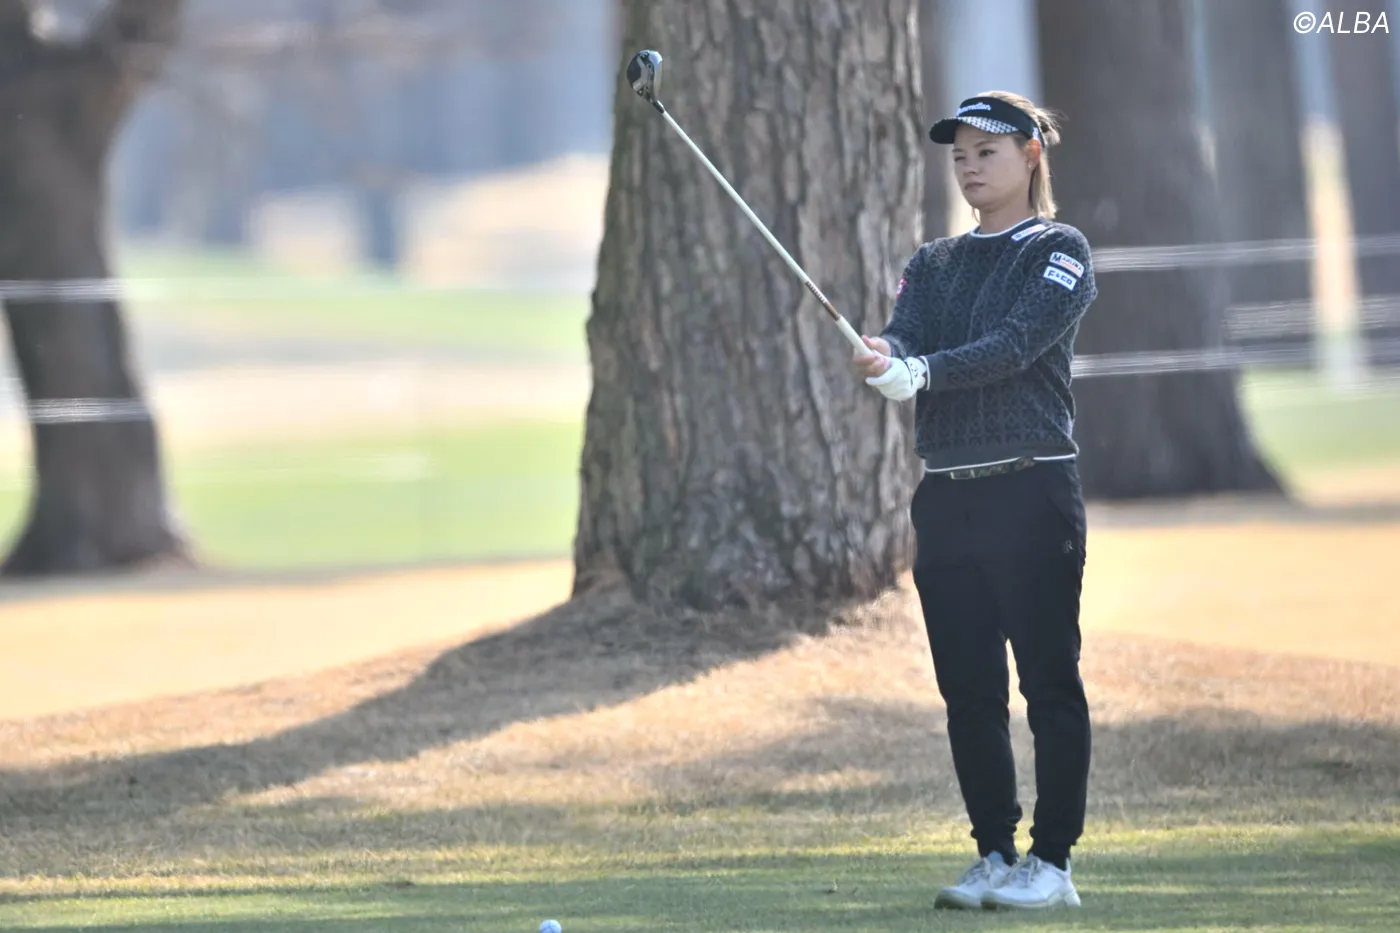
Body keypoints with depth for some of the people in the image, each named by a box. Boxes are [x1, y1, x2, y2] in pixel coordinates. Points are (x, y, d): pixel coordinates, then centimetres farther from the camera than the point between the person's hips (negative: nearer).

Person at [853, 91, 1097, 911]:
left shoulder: (1060, 252, 1)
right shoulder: (935, 264, 18)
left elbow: (1016, 344, -14)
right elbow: (906, 334, 0)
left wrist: (925, 371, -28)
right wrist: (883, 359, -24)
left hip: (1032, 489, -6)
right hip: (947, 496, 6)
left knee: (1048, 679, -6)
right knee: (968, 687, 5)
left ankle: (1053, 861, -5)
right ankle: (995, 856, 12)